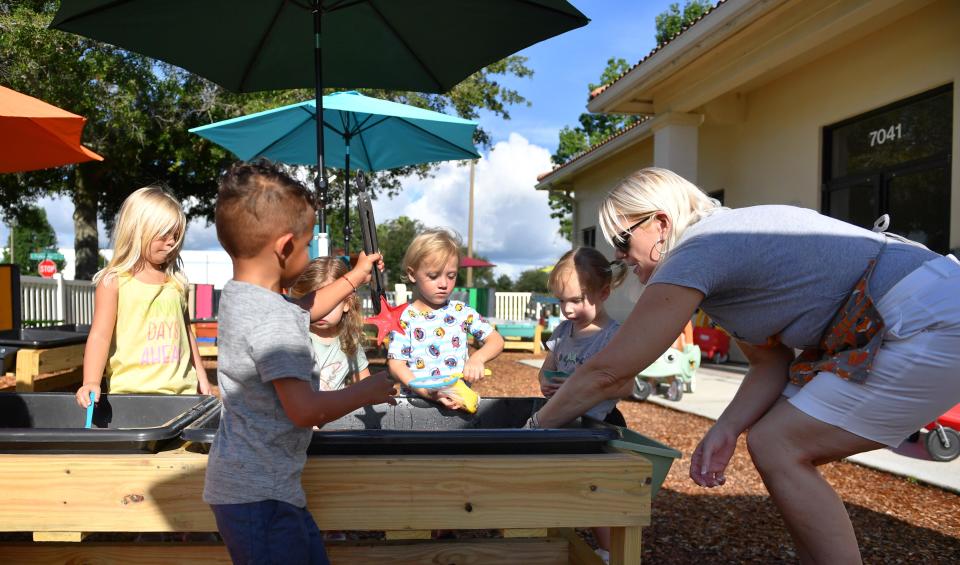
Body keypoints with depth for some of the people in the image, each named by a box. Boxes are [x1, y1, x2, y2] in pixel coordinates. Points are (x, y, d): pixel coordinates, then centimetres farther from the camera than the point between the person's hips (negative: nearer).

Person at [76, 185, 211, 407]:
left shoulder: (177, 282, 11)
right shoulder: (114, 282, -2)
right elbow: (100, 335, -7)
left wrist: (200, 374, 19)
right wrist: (91, 383, -19)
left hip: (181, 389, 4)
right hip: (132, 390, -3)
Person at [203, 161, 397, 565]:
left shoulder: (238, 296, 7)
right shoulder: (272, 320, -25)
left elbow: (302, 310, 26)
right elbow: (304, 410, -28)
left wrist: (355, 277, 32)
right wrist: (366, 392, -13)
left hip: (258, 484, 10)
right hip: (260, 497, -10)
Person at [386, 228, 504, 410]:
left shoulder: (462, 312, 6)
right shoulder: (404, 318, -1)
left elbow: (496, 340, 6)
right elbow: (396, 364, -5)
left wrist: (478, 358, -15)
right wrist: (426, 392, -19)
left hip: (459, 399, 1)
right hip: (416, 400, -1)